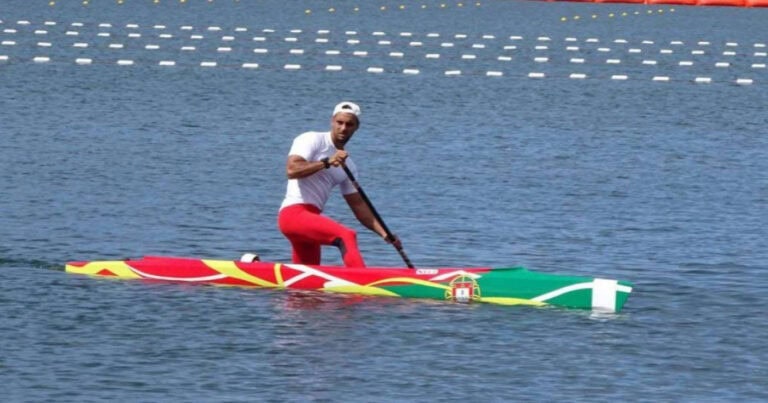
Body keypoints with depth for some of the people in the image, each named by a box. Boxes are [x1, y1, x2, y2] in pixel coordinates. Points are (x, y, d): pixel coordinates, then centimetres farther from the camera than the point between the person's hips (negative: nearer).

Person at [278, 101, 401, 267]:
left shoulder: (347, 165, 19)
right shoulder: (312, 140, -2)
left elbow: (358, 204, 18)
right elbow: (292, 170, -17)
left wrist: (384, 233, 8)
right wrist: (326, 162, -26)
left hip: (311, 217, 9)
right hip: (294, 213, -9)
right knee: (347, 236, -29)